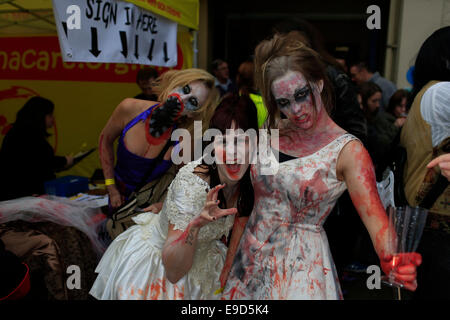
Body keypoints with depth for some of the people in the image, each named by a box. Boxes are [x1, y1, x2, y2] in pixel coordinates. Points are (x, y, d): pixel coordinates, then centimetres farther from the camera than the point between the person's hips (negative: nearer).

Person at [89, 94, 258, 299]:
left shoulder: (250, 180, -17)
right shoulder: (192, 184, -34)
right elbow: (173, 271, -31)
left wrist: (226, 282, 1)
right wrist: (195, 224, -45)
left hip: (202, 259, 5)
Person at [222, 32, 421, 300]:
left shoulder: (348, 150, -15)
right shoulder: (274, 132, 0)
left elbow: (374, 214, -24)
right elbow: (254, 194, 7)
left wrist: (390, 258, -42)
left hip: (301, 266, -5)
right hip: (251, 256, 5)